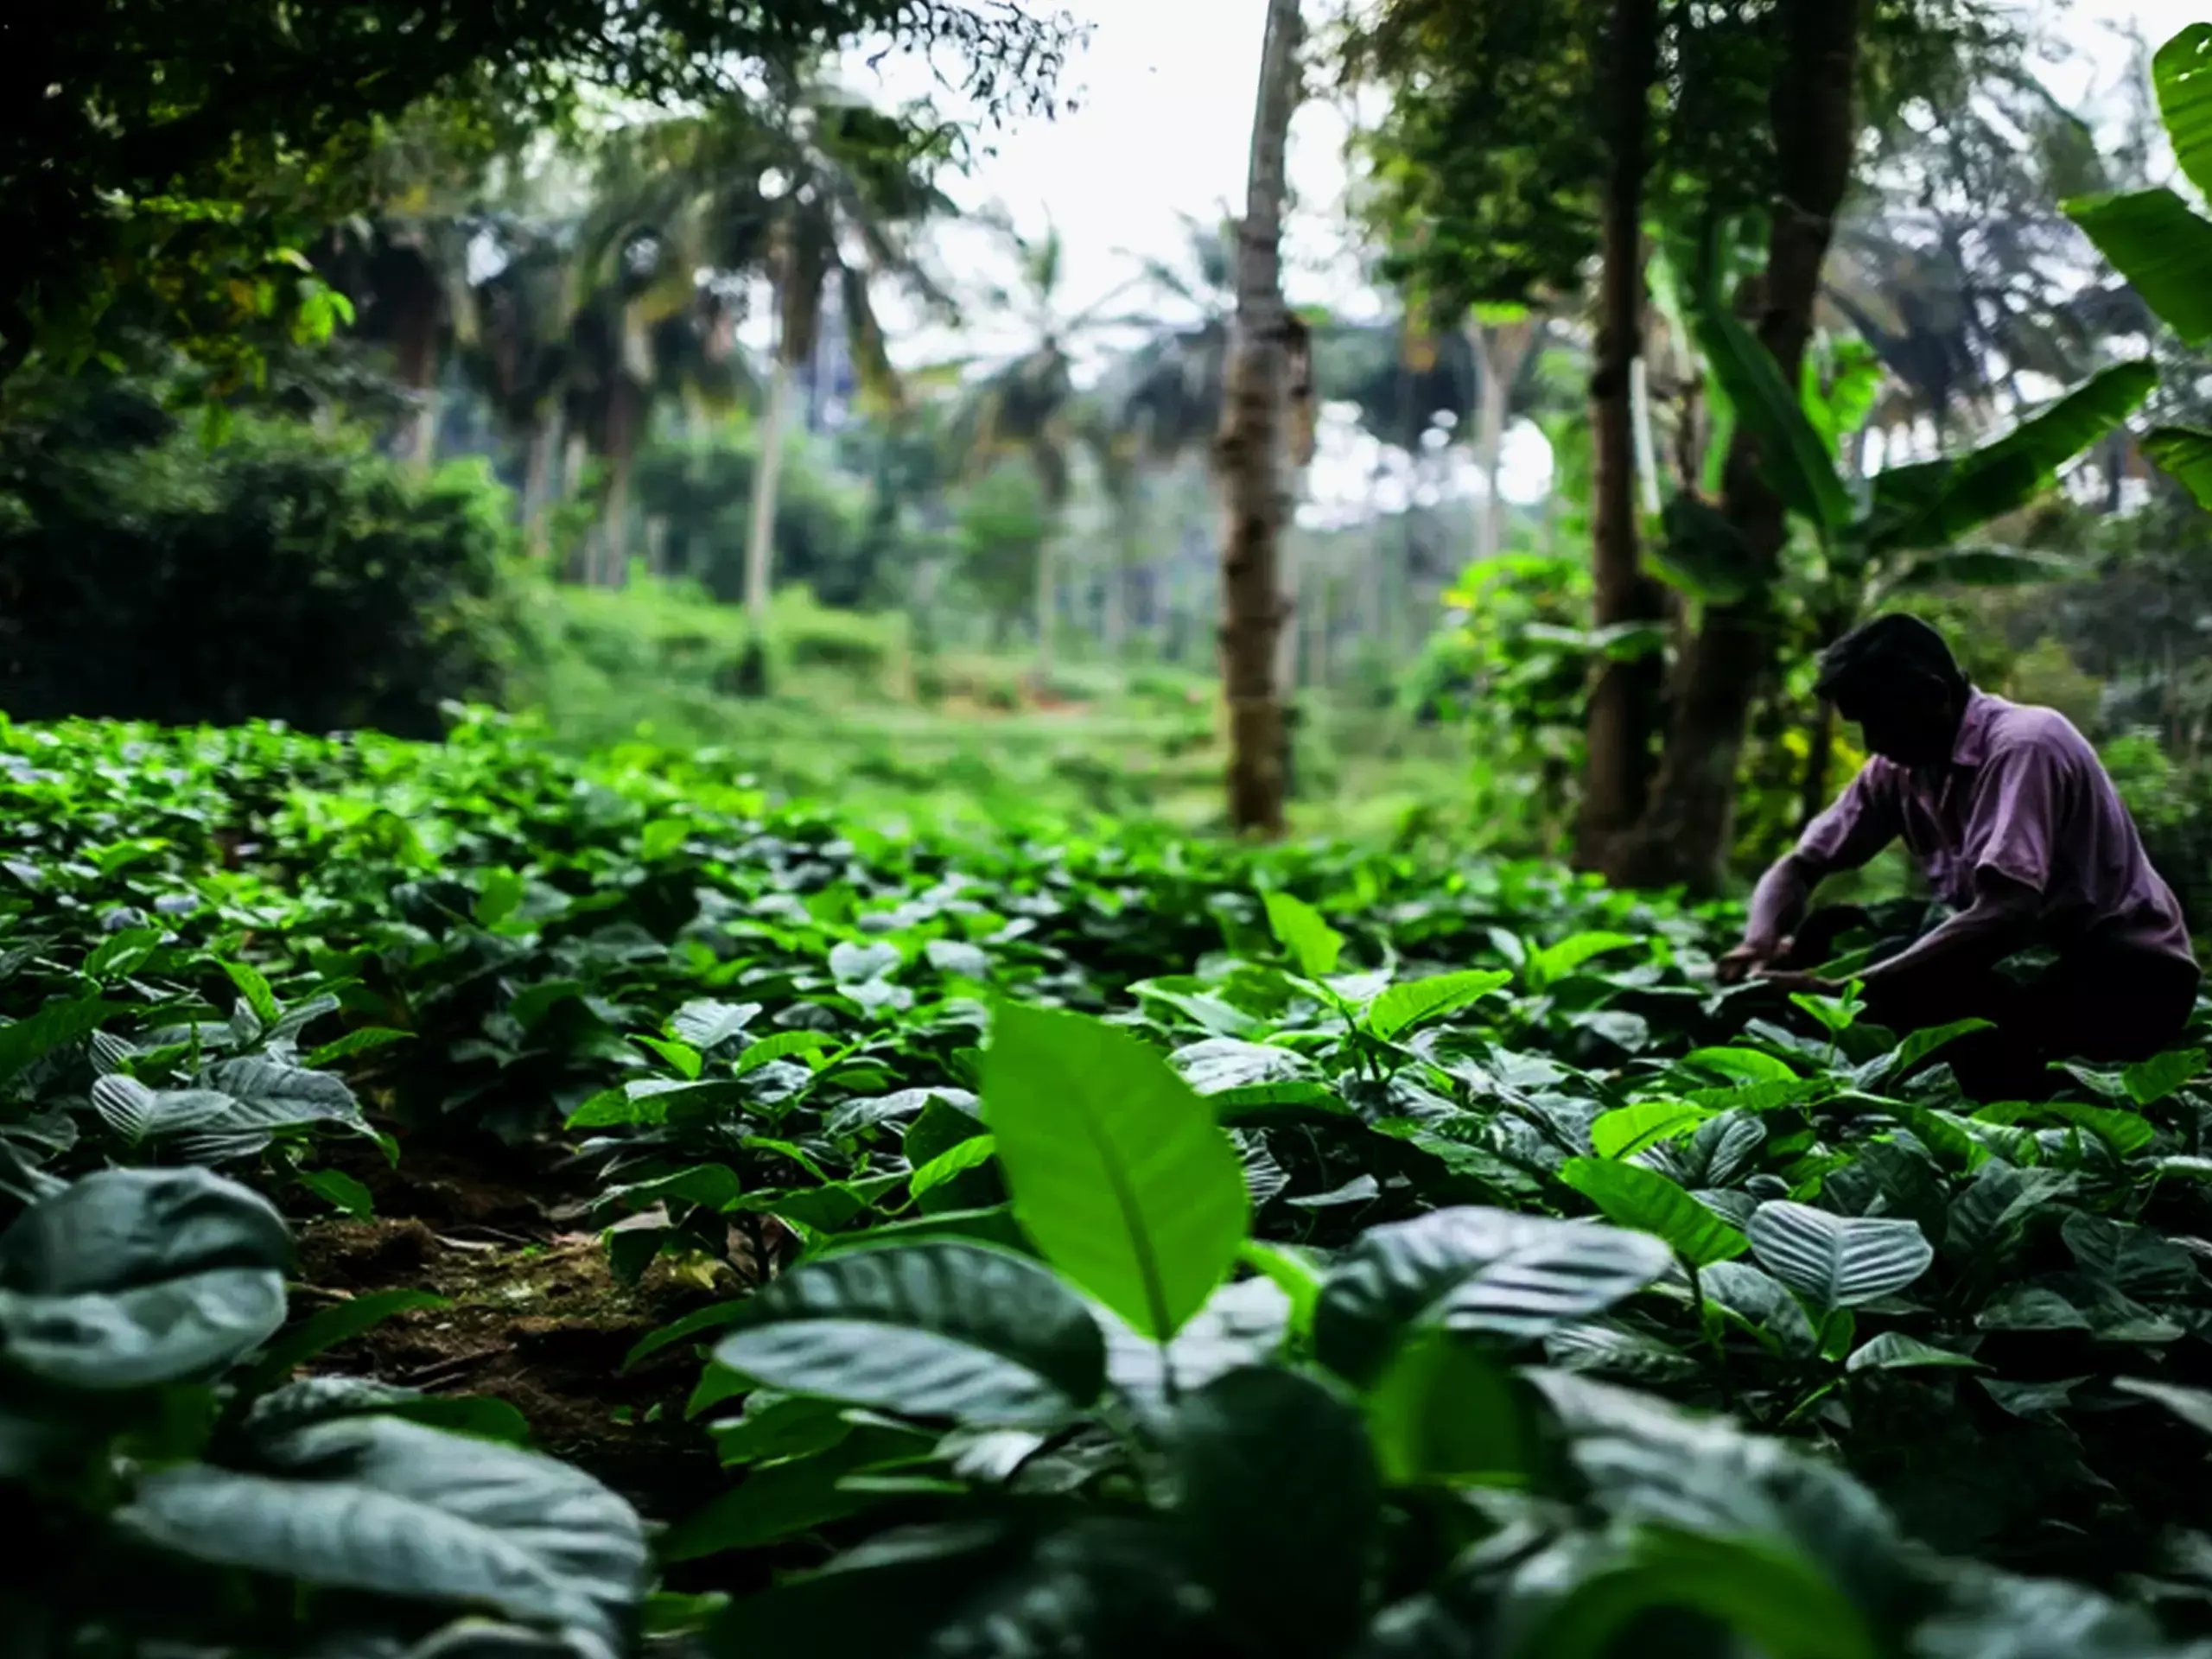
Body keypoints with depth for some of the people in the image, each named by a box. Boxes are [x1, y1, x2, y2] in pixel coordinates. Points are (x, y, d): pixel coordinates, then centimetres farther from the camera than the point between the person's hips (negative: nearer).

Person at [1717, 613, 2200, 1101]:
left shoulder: (2022, 745, -23)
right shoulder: (1899, 766, -2)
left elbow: (2004, 915, -35)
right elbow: (1800, 866, 2)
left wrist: (1851, 990, -39)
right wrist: (1760, 944, -21)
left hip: (2129, 976, -7)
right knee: (1824, 936, -9)